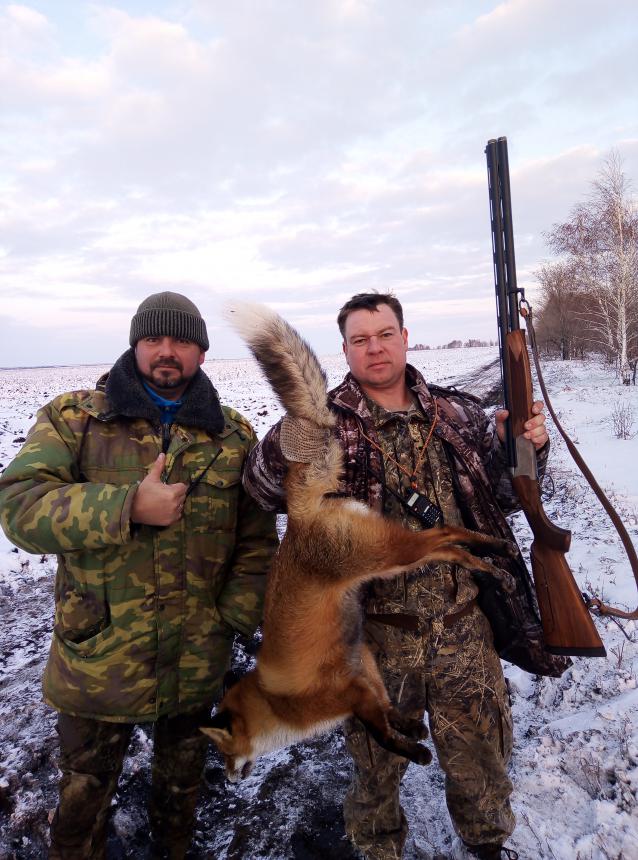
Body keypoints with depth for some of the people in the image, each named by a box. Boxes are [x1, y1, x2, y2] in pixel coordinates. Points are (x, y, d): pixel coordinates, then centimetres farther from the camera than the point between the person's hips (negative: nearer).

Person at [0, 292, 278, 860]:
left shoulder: (235, 435, 0)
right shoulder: (73, 418, -4)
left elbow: (256, 541, 2)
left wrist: (236, 616, -7)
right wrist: (128, 507, -25)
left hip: (198, 662, 2)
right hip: (97, 659, -1)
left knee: (182, 782, 26)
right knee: (84, 795, 20)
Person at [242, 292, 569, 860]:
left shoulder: (458, 415, 1)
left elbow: (499, 497, 9)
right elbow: (262, 488, -15)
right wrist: (285, 446, -36)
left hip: (465, 627, 3)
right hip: (377, 633, -2)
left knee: (482, 752, 24)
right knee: (377, 761, 21)